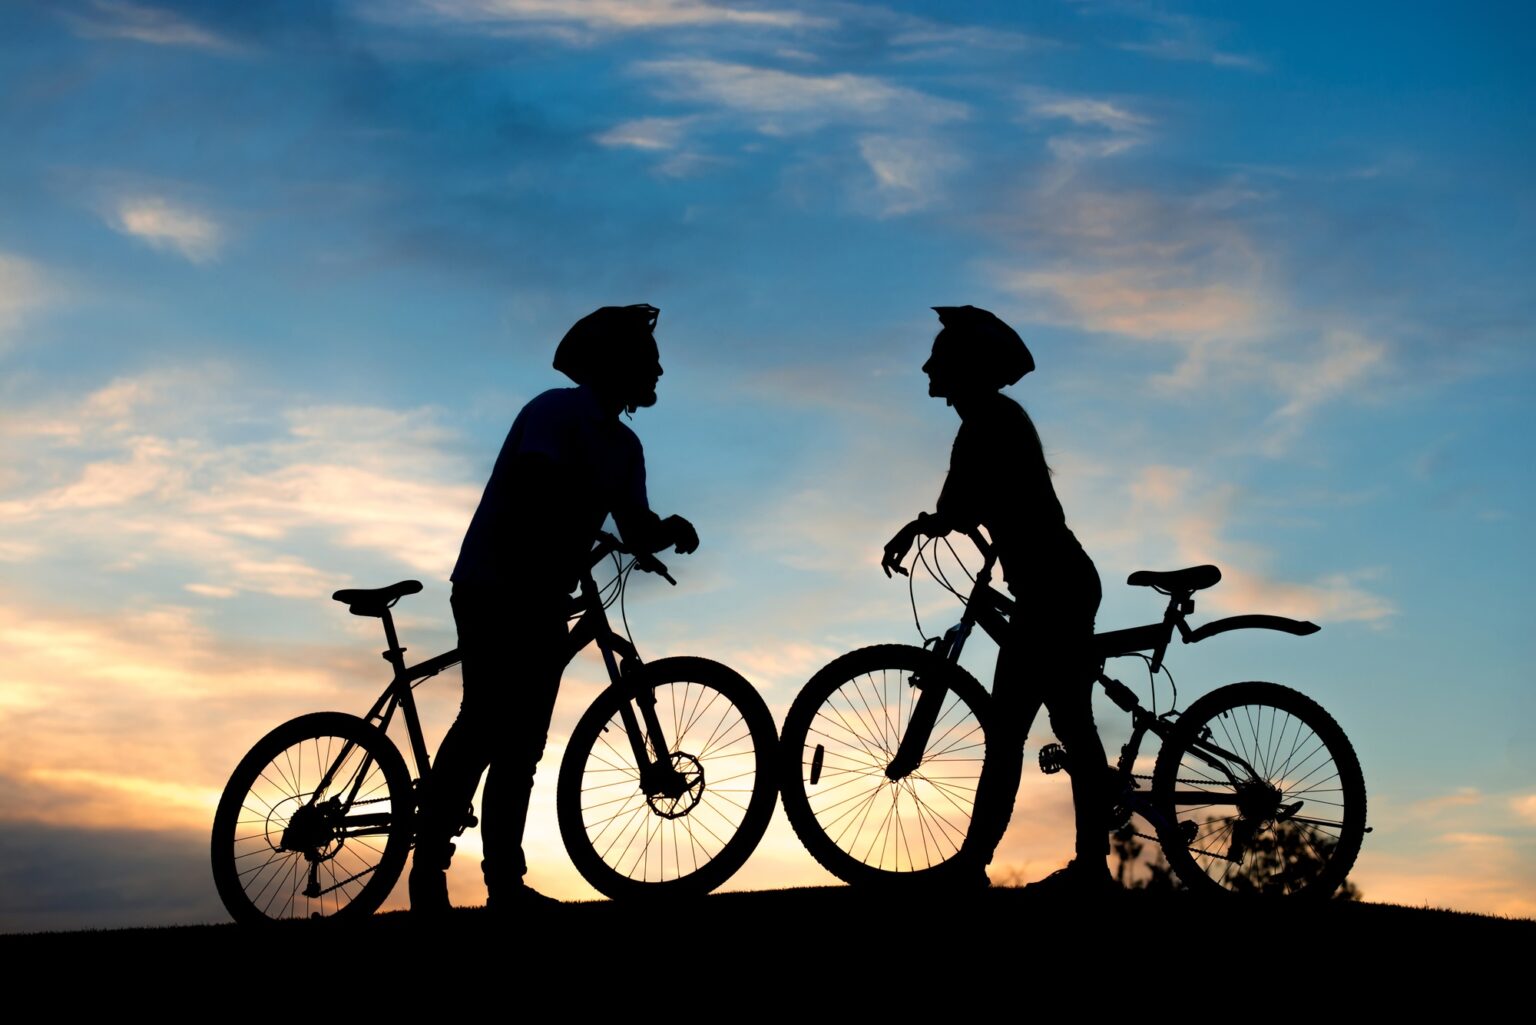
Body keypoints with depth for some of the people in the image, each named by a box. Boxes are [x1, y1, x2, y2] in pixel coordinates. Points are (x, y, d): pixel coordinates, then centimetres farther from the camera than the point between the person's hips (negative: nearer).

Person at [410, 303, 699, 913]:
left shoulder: (623, 449, 14)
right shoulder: (556, 412, -11)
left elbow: (636, 531, 8)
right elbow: (535, 494, -23)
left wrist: (667, 531, -12)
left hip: (541, 602, 9)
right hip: (494, 591, -9)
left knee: (520, 744, 6)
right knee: (487, 721, -18)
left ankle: (505, 882, 8)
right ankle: (428, 873, -17)